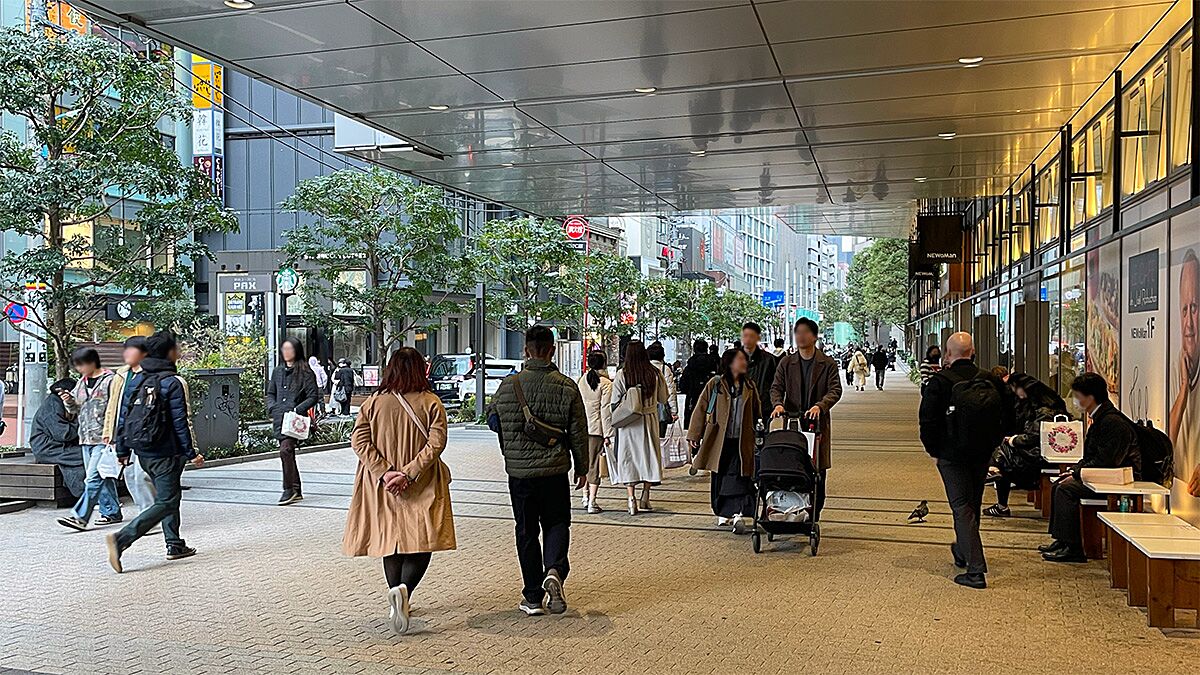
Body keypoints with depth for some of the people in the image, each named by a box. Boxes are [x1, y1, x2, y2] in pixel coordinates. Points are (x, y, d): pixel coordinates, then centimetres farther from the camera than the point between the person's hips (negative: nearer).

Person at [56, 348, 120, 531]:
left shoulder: (109, 381, -8)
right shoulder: (82, 382, 15)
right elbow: (76, 410, 21)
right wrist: (69, 402, -1)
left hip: (104, 439, -8)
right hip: (86, 438, 8)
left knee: (93, 478, -11)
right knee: (102, 478, 12)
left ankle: (80, 517, -14)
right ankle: (112, 512, 19)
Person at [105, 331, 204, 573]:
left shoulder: (139, 381, 10)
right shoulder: (173, 382, -13)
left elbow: (126, 415, 12)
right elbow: (182, 421, -14)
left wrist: (123, 450, 18)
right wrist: (192, 452, -10)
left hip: (143, 452, 8)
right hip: (165, 453, -8)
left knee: (169, 496, 21)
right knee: (166, 503, -5)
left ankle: (175, 545, 25)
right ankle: (121, 539, -19)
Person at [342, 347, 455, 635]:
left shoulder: (374, 402, 0)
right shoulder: (431, 403, -5)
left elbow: (359, 440, -7)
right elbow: (436, 443, -15)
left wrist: (384, 472, -11)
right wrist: (408, 473, -16)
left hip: (383, 487, 3)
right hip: (422, 490, -2)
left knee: (390, 540, 16)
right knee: (422, 541, 3)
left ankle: (399, 603, 22)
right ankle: (404, 589, -22)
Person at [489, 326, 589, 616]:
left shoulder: (508, 385, -5)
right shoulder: (566, 387, -7)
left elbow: (492, 418, 10)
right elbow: (578, 432, -1)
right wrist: (582, 468, 10)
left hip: (518, 471, 1)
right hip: (554, 471, -1)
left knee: (526, 532, 11)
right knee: (557, 524, 15)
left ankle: (533, 597, 14)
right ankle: (554, 569, -12)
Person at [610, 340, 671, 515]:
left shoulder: (622, 374, -10)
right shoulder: (655, 373, -6)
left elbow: (615, 401, -7)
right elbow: (663, 399, 5)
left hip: (628, 423, -1)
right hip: (649, 420, 1)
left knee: (628, 457, 6)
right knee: (648, 454, 14)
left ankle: (632, 499, 2)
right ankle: (645, 498, 17)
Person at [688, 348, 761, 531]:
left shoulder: (750, 386, 10)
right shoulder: (715, 384, 1)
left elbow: (757, 413, 18)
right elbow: (701, 410, 2)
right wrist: (694, 435, 0)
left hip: (742, 442, 1)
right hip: (719, 441, -1)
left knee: (740, 479, -10)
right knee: (719, 479, 8)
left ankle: (742, 515, -19)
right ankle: (723, 514, 21)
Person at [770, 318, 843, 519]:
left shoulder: (828, 364, 3)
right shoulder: (786, 363, 10)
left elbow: (835, 390, -6)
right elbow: (776, 387, 6)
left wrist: (819, 406, -24)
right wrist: (778, 404, -16)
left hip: (818, 423, -1)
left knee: (818, 473, 1)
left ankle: (813, 517, 10)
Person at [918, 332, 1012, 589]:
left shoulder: (939, 382, -12)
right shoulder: (991, 380, 0)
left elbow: (928, 421, -14)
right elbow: (1008, 418, 5)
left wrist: (934, 450, 0)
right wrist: (991, 443, 13)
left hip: (952, 455, -5)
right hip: (982, 455, 5)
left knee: (962, 508, -2)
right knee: (973, 505, 21)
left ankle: (976, 570, -10)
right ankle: (963, 553, 41)